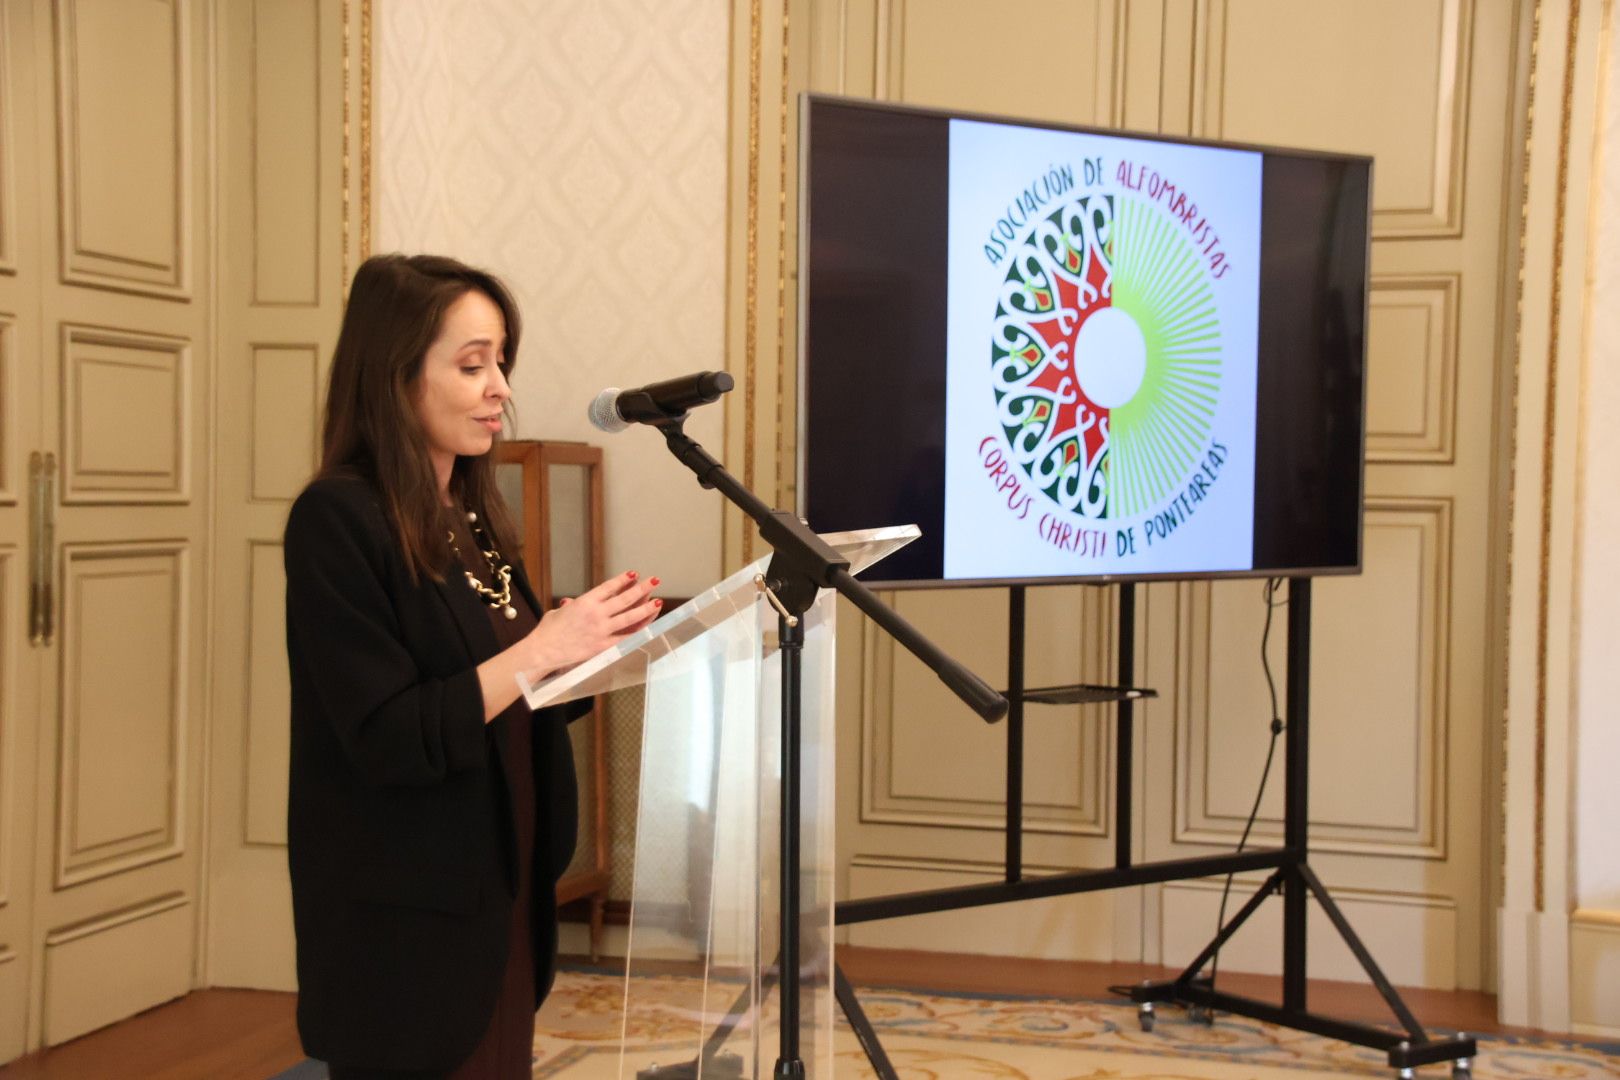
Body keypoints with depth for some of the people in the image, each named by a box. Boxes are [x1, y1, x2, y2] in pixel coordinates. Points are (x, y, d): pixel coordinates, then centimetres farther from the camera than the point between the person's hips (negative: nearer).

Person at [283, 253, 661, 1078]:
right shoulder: (338, 520, -15)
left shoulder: (471, 514, 9)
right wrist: (545, 646, -24)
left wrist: (593, 646, -2)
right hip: (406, 930, -8)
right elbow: (392, 742, -22)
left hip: (499, 905, 8)